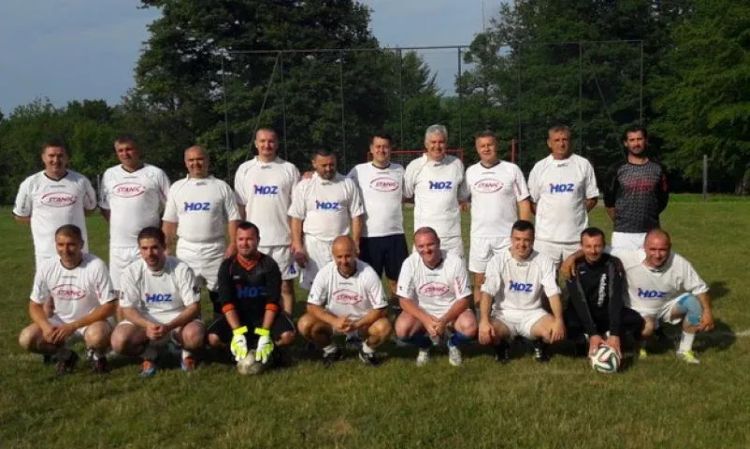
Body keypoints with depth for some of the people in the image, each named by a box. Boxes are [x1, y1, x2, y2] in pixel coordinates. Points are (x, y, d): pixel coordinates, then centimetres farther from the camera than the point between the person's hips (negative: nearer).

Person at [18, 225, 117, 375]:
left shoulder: (96, 266, -21)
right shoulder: (46, 267, -9)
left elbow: (109, 307, -19)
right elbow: (35, 305, 1)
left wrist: (73, 326, -25)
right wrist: (46, 326, -22)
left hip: (92, 321, -4)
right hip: (60, 322, 4)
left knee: (97, 336, -37)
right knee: (27, 338, -19)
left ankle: (95, 354, 0)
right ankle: (65, 355, 8)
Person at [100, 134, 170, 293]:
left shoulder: (155, 174, 0)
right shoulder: (110, 174, 9)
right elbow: (104, 207, 17)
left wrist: (159, 228, -3)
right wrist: (119, 226, 7)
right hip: (118, 245, 3)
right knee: (120, 289, 8)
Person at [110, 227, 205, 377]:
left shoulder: (181, 269, -14)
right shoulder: (132, 271, -8)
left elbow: (194, 307, -14)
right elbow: (127, 309, -7)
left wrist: (168, 327, -30)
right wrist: (148, 325, -27)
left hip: (179, 319, -2)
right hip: (144, 321, 2)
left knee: (194, 335, -35)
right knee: (119, 340, -27)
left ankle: (187, 353, 3)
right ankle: (149, 354, 6)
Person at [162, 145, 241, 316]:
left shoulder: (221, 187, 2)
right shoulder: (177, 187, 8)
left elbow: (233, 219, 0)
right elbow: (169, 222, 9)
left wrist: (233, 244, -11)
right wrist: (165, 248, 2)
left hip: (215, 251, -2)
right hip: (186, 251, 2)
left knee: (220, 295, 4)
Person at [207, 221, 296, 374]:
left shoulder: (269, 265, -6)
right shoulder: (228, 266, -3)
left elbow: (272, 301, -11)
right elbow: (226, 302, -11)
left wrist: (265, 333, -23)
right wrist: (238, 332, -25)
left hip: (264, 316, -1)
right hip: (237, 317, 1)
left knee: (287, 336, -29)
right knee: (214, 338, -25)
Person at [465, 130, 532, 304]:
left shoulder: (512, 169, -1)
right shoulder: (470, 172, 7)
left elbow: (524, 202, -1)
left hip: (507, 236, -2)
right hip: (479, 237, 2)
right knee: (479, 282, 7)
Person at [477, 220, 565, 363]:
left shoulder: (544, 262, -5)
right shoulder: (498, 260, -9)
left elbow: (553, 293, -11)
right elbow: (487, 293, -17)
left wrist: (559, 320, -28)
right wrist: (484, 321, -33)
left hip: (532, 314, 1)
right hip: (504, 314, -1)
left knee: (557, 331, -28)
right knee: (485, 334, -31)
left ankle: (540, 344, 10)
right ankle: (502, 345, 7)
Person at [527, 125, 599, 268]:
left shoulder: (583, 165, 5)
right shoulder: (540, 167, 6)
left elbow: (592, 198, 9)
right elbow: (532, 200, 9)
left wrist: (576, 214, 1)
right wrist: (546, 217, 1)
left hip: (577, 236, 0)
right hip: (546, 236, 0)